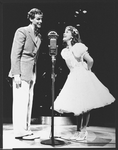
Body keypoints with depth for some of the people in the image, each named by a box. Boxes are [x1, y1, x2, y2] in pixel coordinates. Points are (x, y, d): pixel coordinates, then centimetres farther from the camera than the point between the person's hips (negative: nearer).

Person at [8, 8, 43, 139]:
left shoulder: (39, 35, 15)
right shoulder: (22, 31, -7)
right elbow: (15, 54, -12)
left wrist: (34, 74, 12)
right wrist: (16, 74, -18)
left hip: (32, 73, 8)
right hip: (22, 72, -8)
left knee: (28, 102, 10)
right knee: (20, 102, -5)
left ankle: (26, 130, 18)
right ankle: (19, 132, 1)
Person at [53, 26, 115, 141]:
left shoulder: (78, 46, -10)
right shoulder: (64, 51, 10)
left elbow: (90, 61, -14)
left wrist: (87, 71, -1)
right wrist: (75, 74, 12)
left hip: (83, 77, -6)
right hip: (73, 78, 6)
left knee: (85, 105, -2)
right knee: (77, 106, 8)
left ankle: (84, 131, 5)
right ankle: (78, 131, 17)